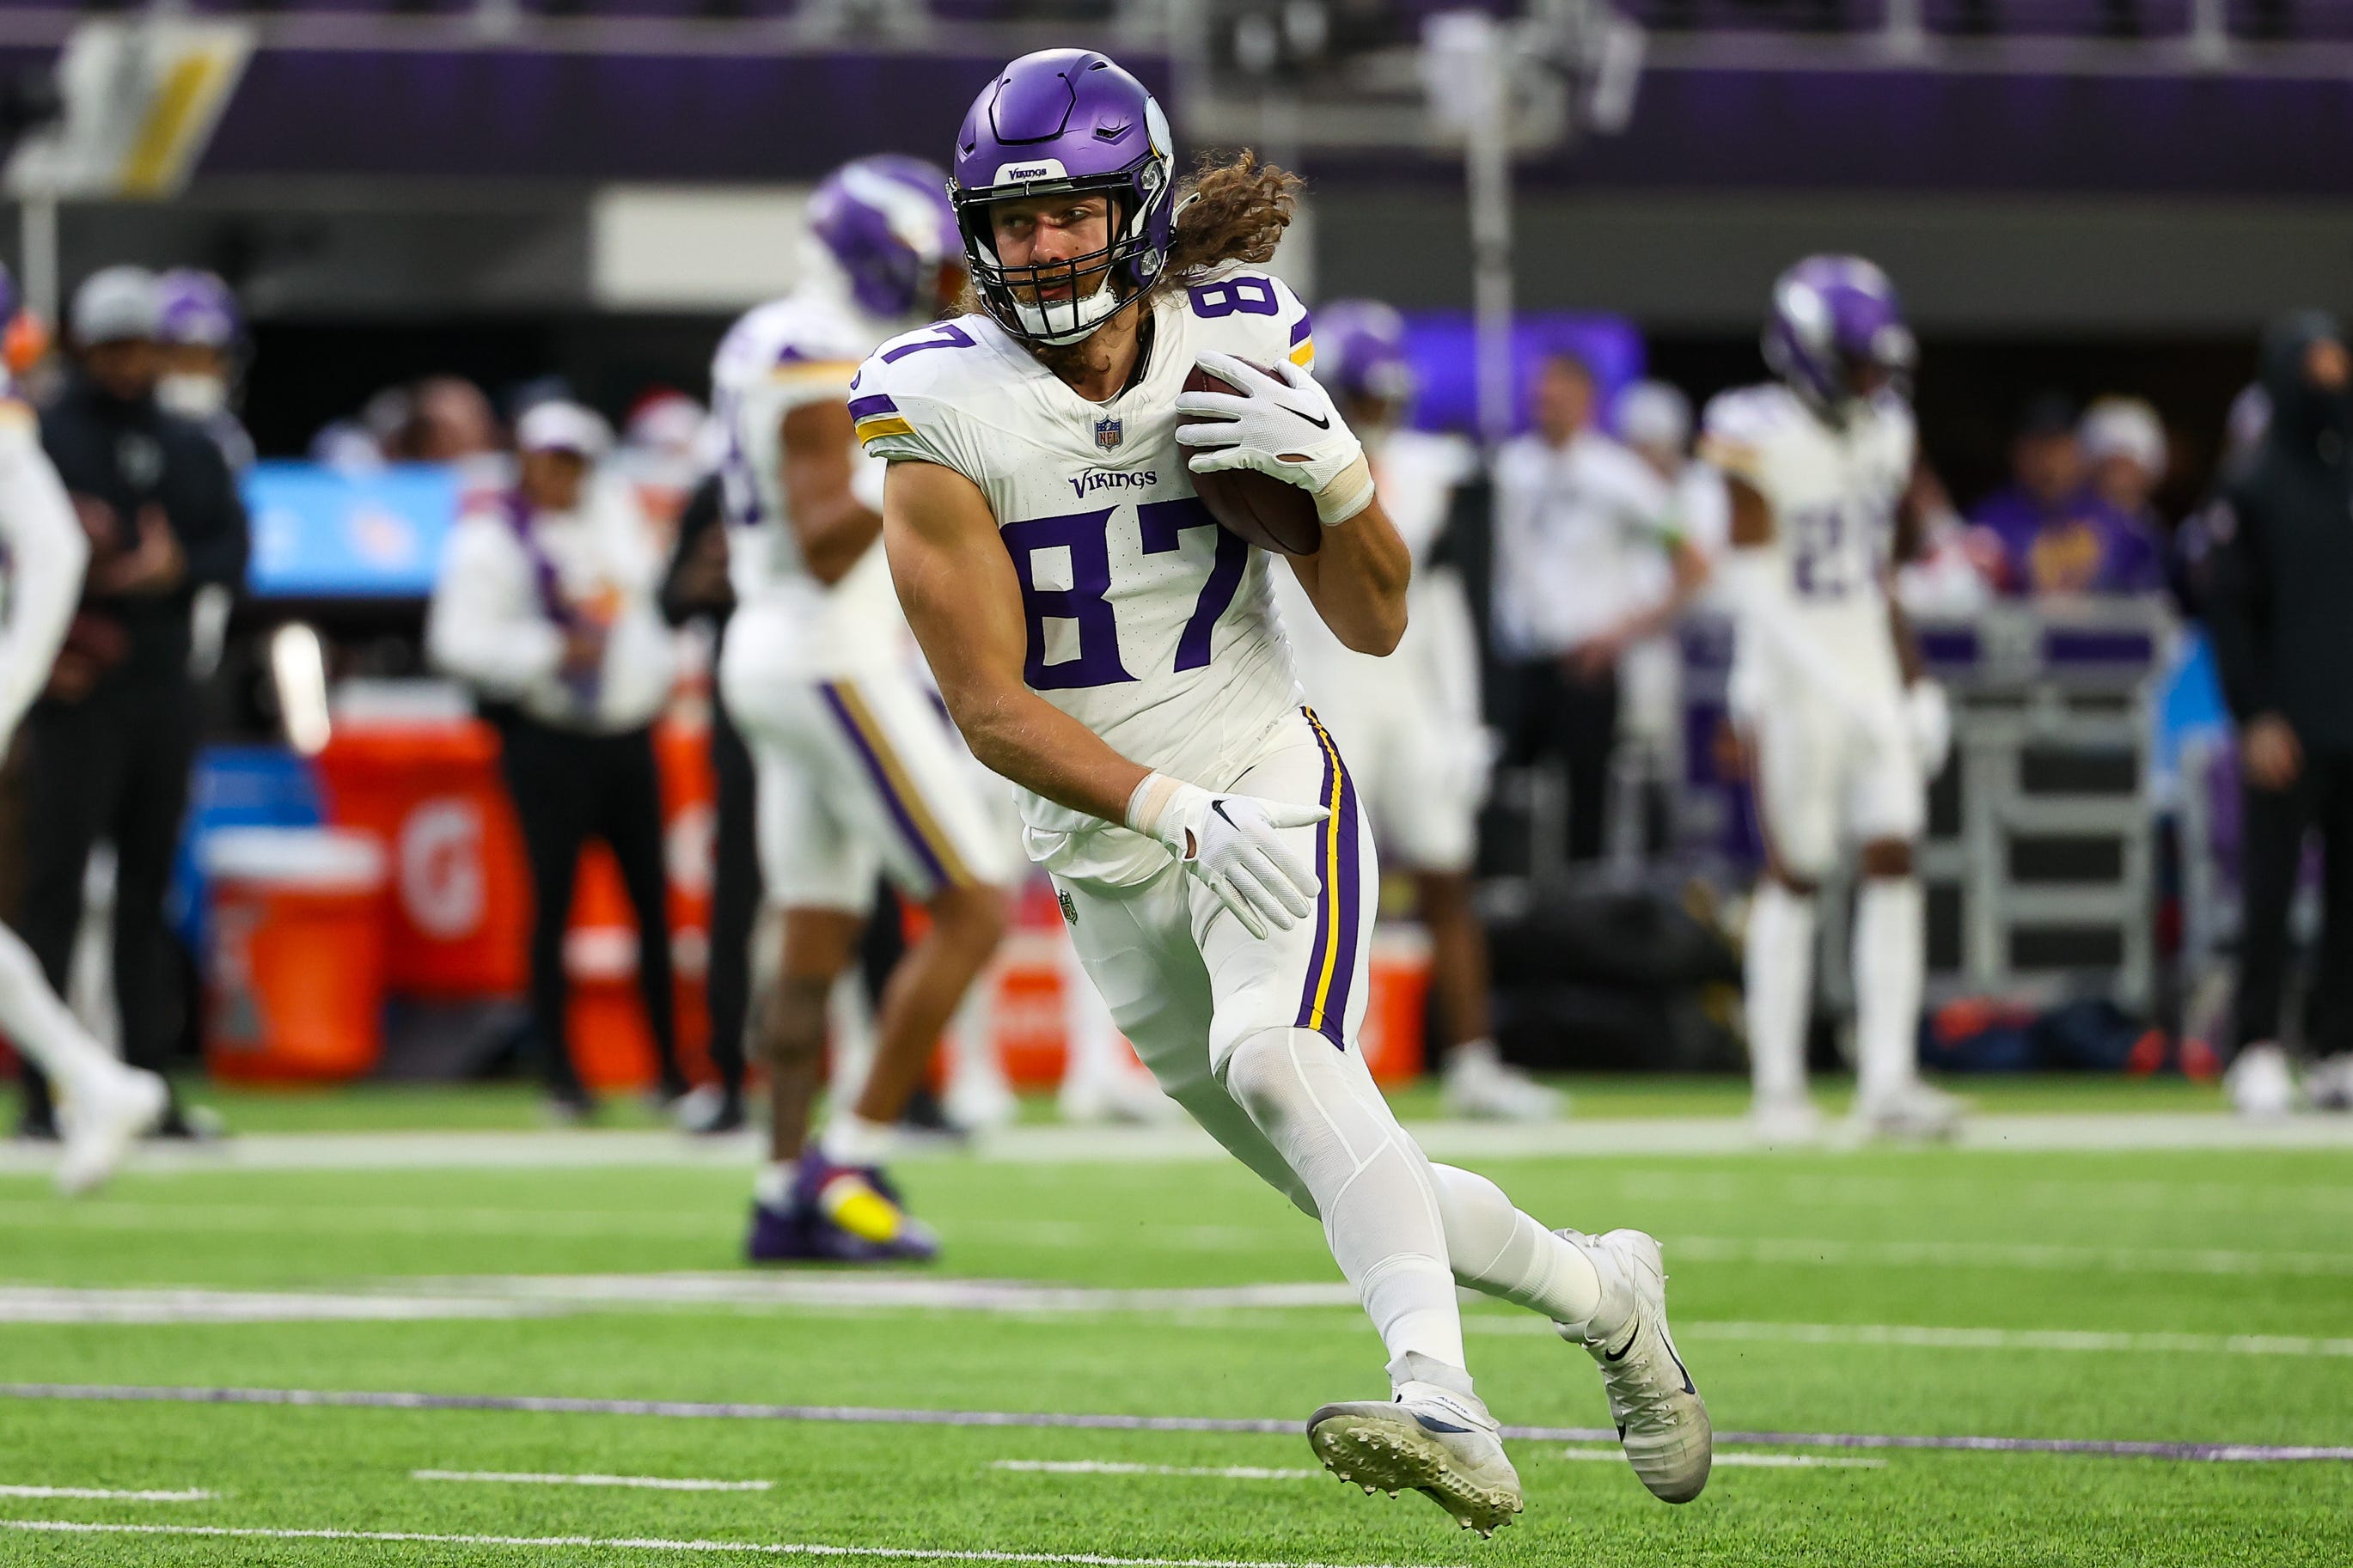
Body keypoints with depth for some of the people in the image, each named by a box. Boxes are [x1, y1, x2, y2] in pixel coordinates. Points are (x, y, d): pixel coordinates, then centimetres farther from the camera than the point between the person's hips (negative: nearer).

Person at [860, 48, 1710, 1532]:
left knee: (1276, 1060, -31)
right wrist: (1173, 809, -26)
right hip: (1109, 852, 2)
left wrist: (1338, 473, -19)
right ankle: (1607, 1295, 33)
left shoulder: (1238, 348, -6)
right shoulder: (944, 410, -12)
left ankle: (1447, 1410, -44)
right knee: (1355, 1185, 8)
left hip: (1272, 792, -2)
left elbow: (1375, 623, 1)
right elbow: (990, 708, -14)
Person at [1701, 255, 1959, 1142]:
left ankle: (1887, 1081, -3)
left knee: (1894, 861, -3)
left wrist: (1915, 685, 13)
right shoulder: (1760, 442, -14)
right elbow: (1759, 594, -18)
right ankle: (1779, 1085, 10)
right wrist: (1843, 695, -25)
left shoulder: (1885, 434, 7)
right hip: (1791, 679, -6)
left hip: (1872, 677, 6)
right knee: (1794, 876, 0)